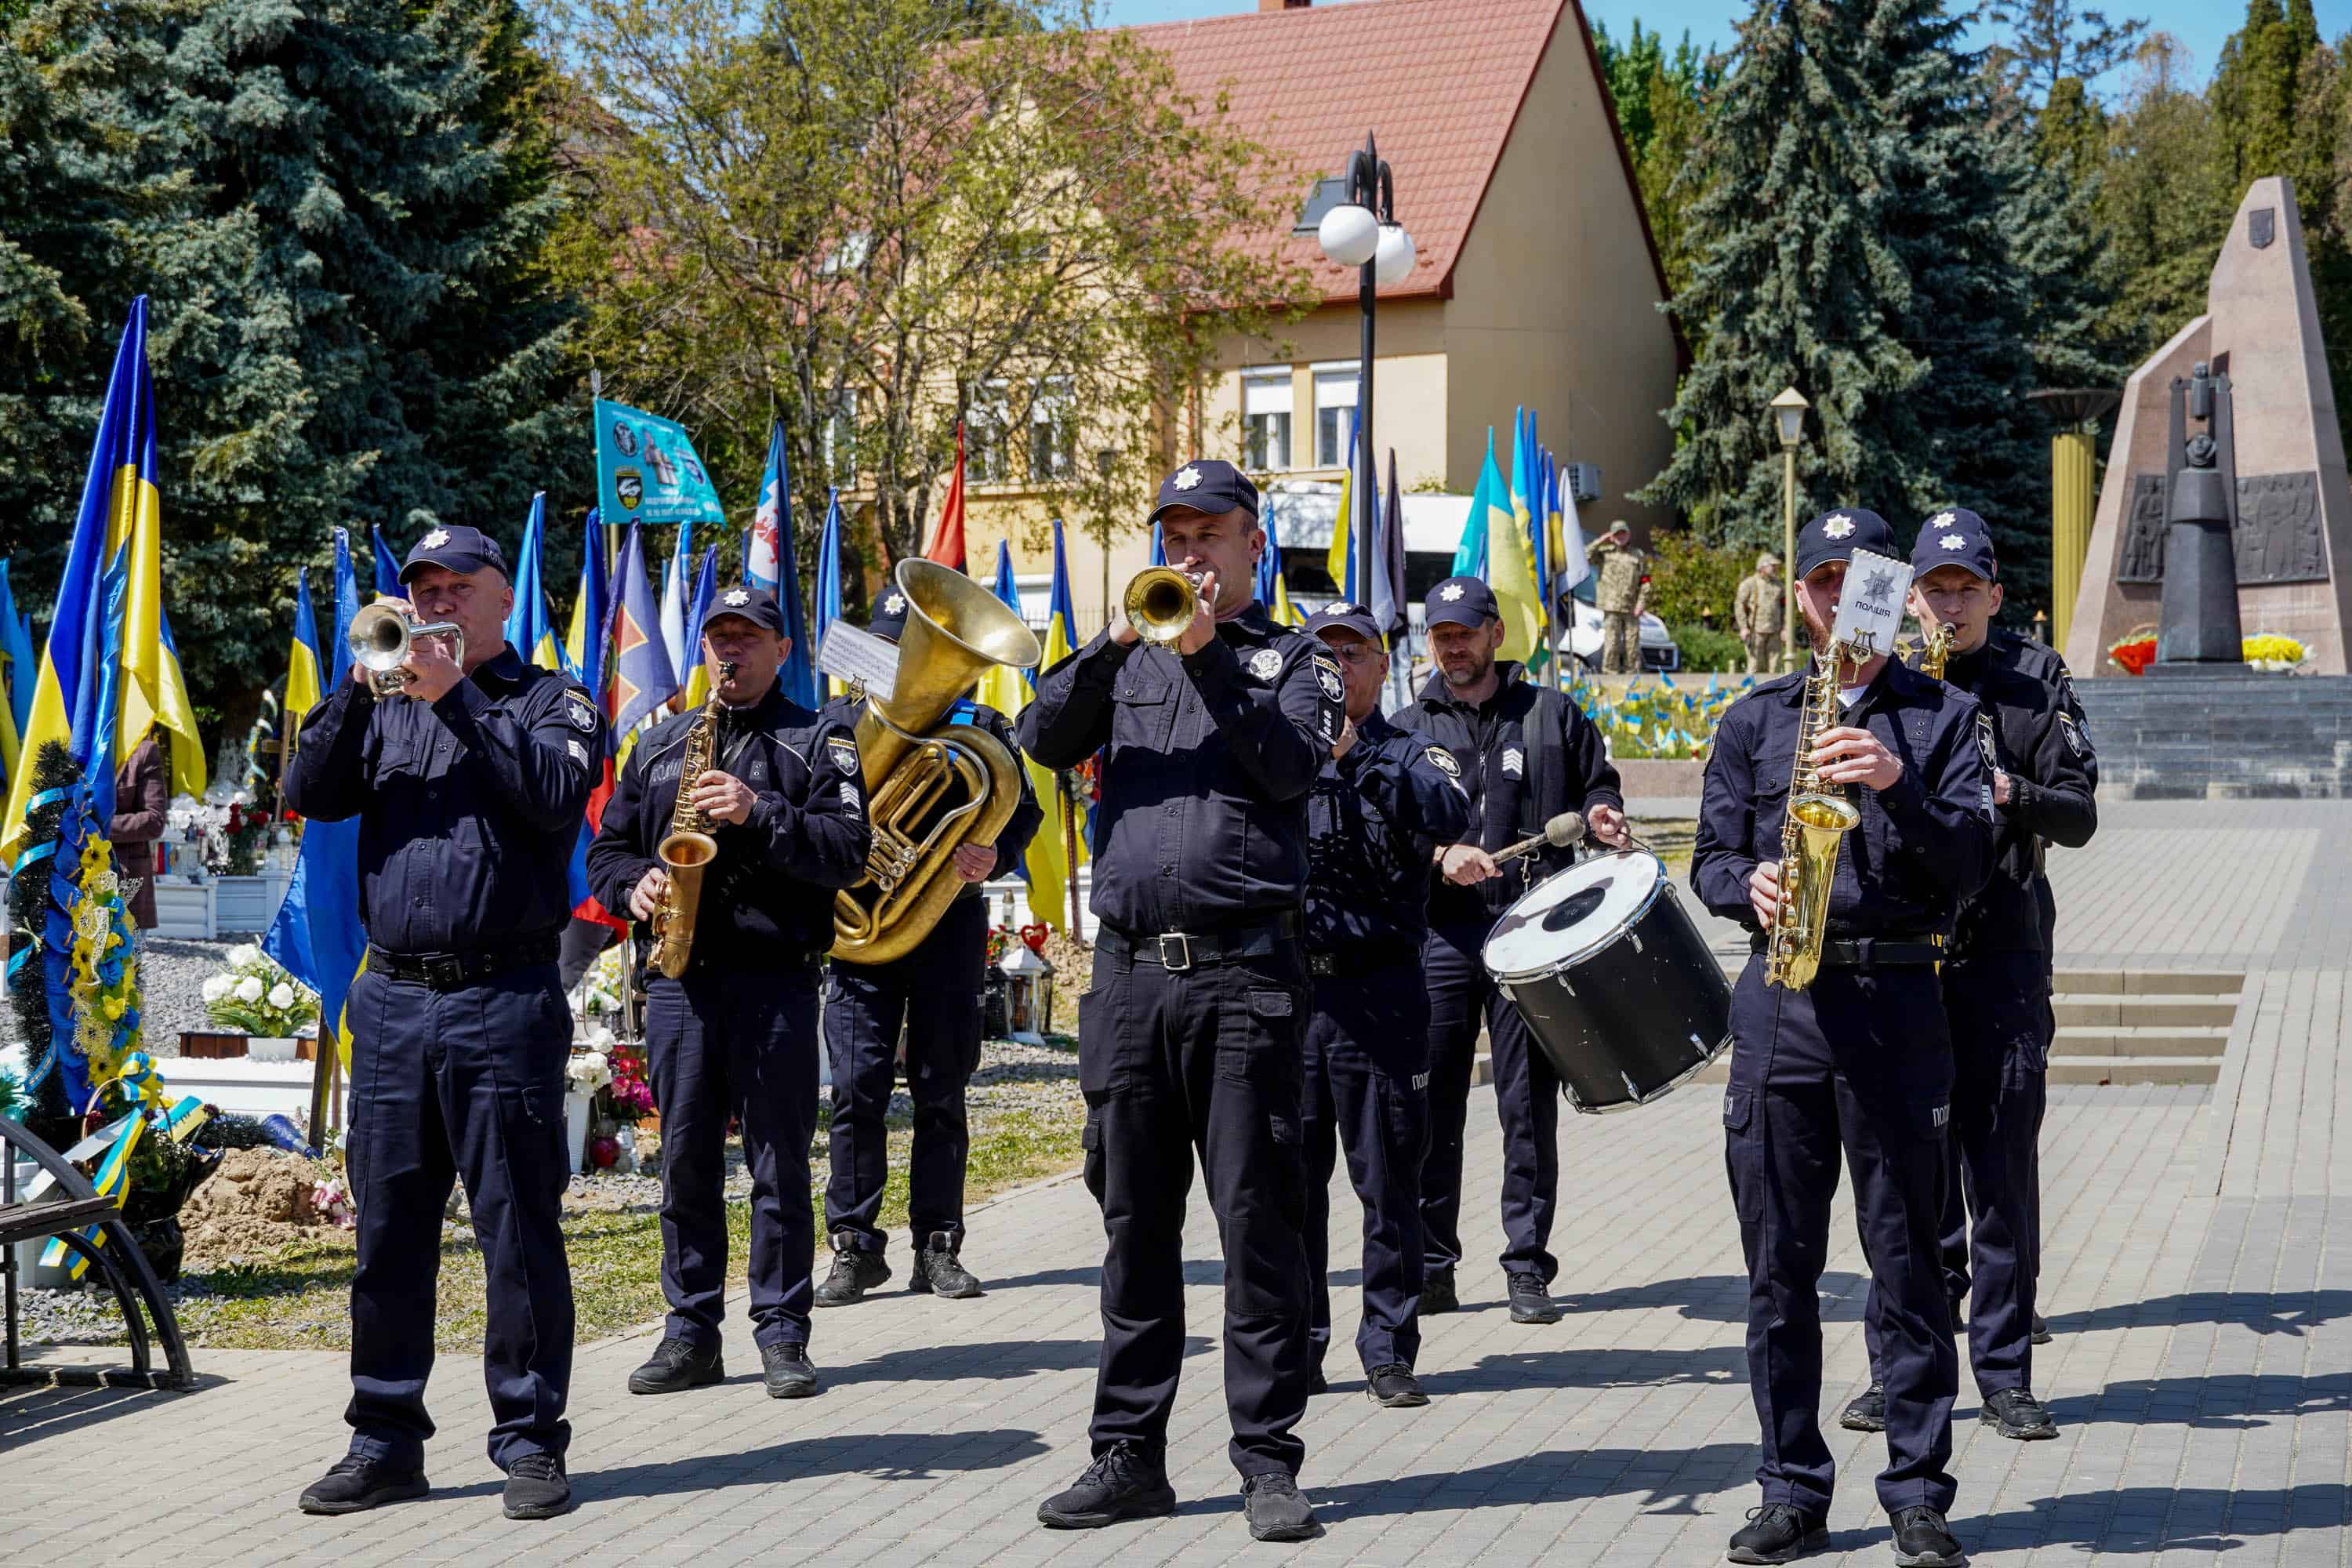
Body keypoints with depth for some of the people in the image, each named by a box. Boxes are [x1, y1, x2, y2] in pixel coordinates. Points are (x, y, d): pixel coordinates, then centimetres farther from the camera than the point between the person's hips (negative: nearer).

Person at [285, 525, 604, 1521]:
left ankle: (530, 1442, 7)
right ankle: (386, 1440, 16)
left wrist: (452, 697, -13)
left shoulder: (551, 700, 7)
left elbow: (552, 795, -12)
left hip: (505, 1001, -4)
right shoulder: (384, 709, 17)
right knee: (388, 1233, 7)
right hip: (391, 1000, 4)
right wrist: (363, 682, -8)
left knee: (518, 1233, -1)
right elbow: (311, 794, 3)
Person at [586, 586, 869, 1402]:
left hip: (775, 978, -3)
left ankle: (782, 1333, 8)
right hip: (678, 976, 4)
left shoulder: (818, 742, 5)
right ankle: (691, 1331, 13)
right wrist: (634, 884, -2)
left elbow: (847, 850, -7)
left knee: (779, 1159, 0)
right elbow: (608, 846, 19)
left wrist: (759, 815, -18)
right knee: (686, 1157, 6)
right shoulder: (658, 744, 18)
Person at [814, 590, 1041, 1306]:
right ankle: (854, 1246, 6)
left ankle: (938, 1246, 14)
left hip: (950, 920, 0)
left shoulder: (978, 728, 7)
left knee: (941, 1091, 6)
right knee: (857, 1089, -4)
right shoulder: (837, 722, 9)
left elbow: (1023, 809, 3)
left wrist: (994, 857, -16)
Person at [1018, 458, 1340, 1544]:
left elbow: (1293, 766, -8)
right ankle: (1130, 1454, 16)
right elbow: (1044, 739, 3)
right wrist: (1114, 645, -10)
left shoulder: (1291, 658, 10)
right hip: (1130, 970, 4)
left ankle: (1268, 1459, 4)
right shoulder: (1131, 654, 18)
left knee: (1259, 1222, -3)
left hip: (1244, 974, -3)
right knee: (1134, 1226, 8)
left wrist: (1209, 656, -13)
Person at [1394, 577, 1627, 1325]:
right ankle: (1430, 1268, 9)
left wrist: (1600, 812, -2)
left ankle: (1528, 1269, 6)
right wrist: (1440, 855, -12)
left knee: (1529, 1105, 0)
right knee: (1430, 1106, 0)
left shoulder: (1552, 715, 12)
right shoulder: (1408, 729, 13)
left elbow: (1596, 782, 21)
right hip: (1438, 933, 1)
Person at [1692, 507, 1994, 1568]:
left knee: (1906, 1254, 0)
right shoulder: (1752, 720, 15)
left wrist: (1897, 787, -16)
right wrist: (1751, 884, -8)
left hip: (1896, 997, -2)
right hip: (1778, 1002, 2)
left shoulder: (1944, 716, 9)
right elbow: (1710, 857, 13)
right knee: (1779, 1261, 3)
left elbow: (1969, 861, -1)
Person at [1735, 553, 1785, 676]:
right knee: (1755, 665, -5)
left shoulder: (1777, 585, 12)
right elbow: (1739, 605, -6)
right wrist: (1743, 628, -14)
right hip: (1756, 630, -5)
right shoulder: (1749, 584, -4)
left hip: (1774, 632, 5)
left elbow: (1782, 607, 17)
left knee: (1775, 665, 3)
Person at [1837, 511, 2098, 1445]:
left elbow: (2080, 817, 2)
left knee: (2001, 1176, 3)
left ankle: (2005, 1376, 11)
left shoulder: (2031, 696, 8)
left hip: (2002, 961, 0)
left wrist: (2012, 793, -16)